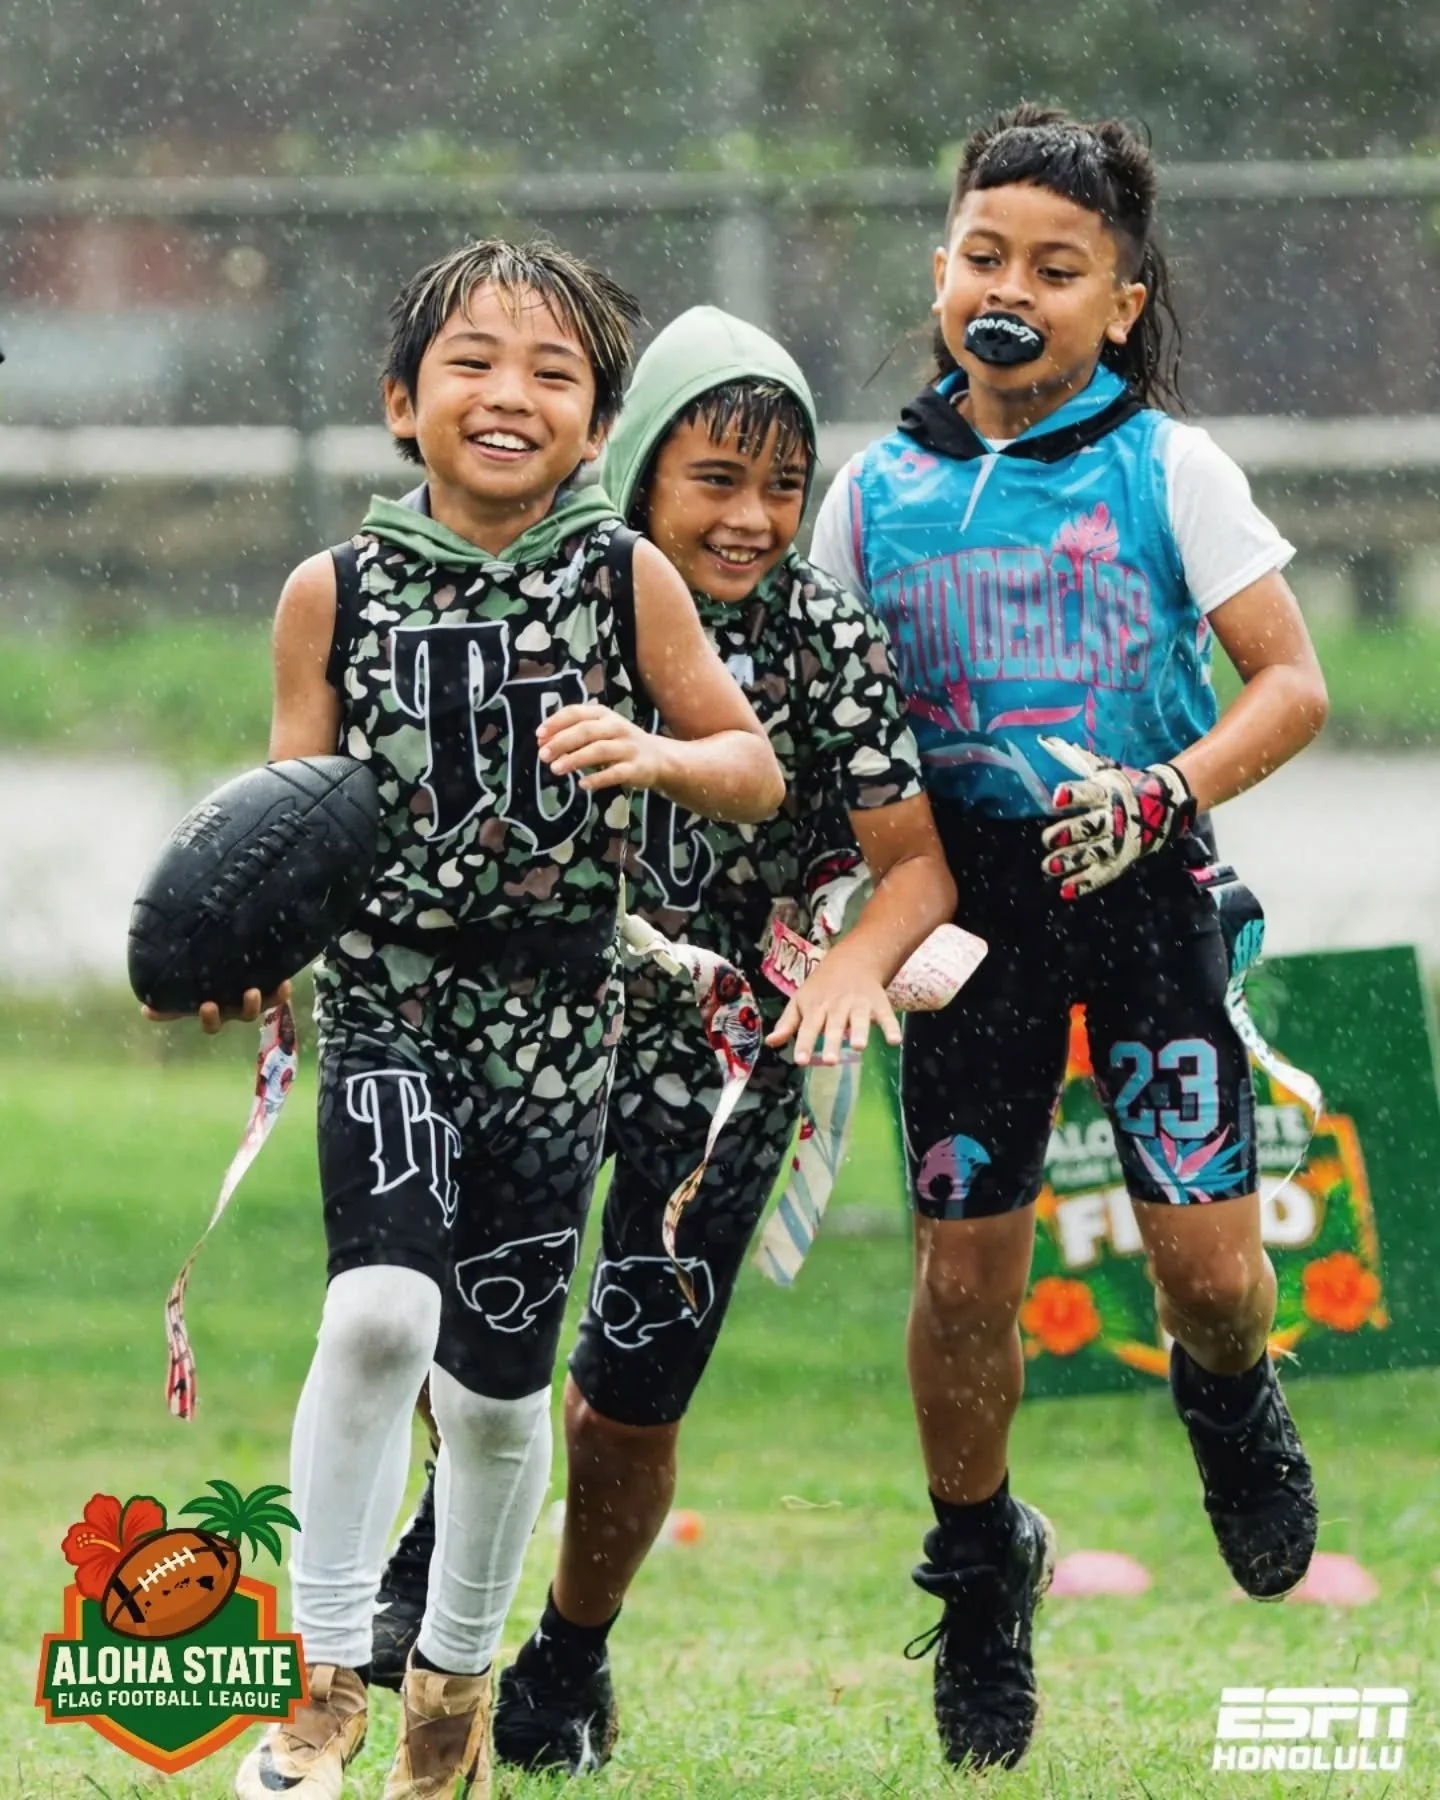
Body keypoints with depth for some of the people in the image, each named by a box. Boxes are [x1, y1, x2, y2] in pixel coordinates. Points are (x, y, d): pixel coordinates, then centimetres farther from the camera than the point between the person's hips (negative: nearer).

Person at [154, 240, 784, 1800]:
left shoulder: (626, 578, -2)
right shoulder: (335, 592, -2)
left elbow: (755, 768, 3)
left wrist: (660, 753, -18)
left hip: (552, 1021, 1)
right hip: (387, 1003, -1)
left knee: (496, 1381, 10)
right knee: (379, 1310, -23)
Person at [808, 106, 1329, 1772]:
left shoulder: (1169, 471, -2)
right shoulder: (879, 491, 5)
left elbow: (1291, 683, -4)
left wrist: (1164, 794, -19)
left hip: (1140, 886, -2)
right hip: (968, 895, 2)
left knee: (1209, 1267, -8)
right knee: (963, 1272, 1)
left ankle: (1224, 1391, 28)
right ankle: (981, 1572, 23)